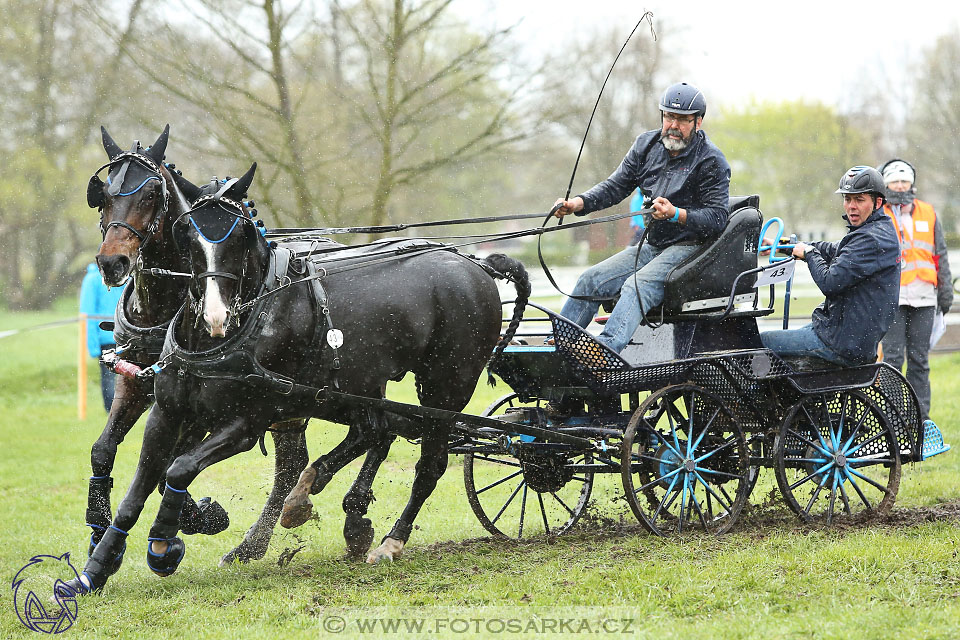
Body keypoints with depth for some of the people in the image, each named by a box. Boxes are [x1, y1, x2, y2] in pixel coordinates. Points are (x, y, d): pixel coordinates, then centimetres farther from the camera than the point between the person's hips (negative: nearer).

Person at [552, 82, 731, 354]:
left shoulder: (711, 161, -10)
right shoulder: (647, 145, 8)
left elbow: (717, 218, -16)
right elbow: (617, 185, 7)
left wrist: (676, 214, -33)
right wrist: (579, 203, -11)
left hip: (690, 247, -7)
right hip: (652, 245, 7)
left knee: (638, 285, -32)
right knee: (592, 279, -9)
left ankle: (607, 348, -52)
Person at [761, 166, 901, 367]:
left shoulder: (871, 240, -21)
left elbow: (830, 283, -25)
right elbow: (834, 251, 27)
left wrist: (809, 253, -6)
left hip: (845, 341, -11)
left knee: (761, 342, -3)